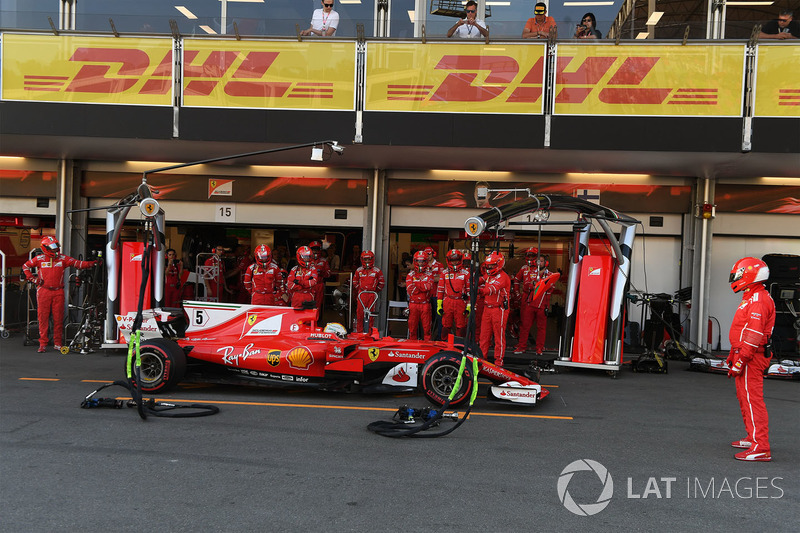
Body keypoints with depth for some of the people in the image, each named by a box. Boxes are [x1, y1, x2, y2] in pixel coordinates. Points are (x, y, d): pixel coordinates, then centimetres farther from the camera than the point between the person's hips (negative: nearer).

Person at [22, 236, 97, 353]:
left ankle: (58, 343, 12)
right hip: (43, 291, -1)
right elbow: (25, 266, 16)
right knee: (43, 318, 0)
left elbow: (77, 263, -3)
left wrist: (91, 264, -17)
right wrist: (33, 279, 5)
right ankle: (42, 344, 6)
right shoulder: (39, 259, 4)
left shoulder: (63, 258, 5)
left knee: (58, 318, 2)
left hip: (58, 292, 1)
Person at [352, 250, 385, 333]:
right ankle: (359, 331, 5)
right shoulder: (359, 270, 10)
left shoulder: (377, 271, 5)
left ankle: (369, 331, 7)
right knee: (359, 313, -2)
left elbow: (382, 283, 11)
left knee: (370, 313, 0)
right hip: (361, 294, 1)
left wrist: (376, 291, 7)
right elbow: (355, 282, 20)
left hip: (372, 294, -1)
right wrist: (358, 291, 13)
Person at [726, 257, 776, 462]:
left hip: (751, 359, -11)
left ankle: (761, 448, -10)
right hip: (747, 356, 11)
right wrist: (733, 357, 26)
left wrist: (739, 362, -23)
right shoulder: (752, 298, 17)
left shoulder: (758, 301, -17)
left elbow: (753, 334, -23)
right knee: (745, 398, 19)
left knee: (752, 400, -11)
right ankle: (753, 438, 31)